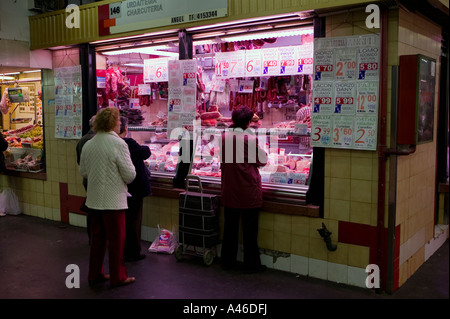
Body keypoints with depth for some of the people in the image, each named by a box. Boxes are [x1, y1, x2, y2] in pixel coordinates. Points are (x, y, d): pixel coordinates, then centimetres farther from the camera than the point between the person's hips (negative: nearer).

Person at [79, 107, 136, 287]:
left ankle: (95, 274, 27)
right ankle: (118, 277, 17)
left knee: (97, 238, 17)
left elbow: (83, 172, 12)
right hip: (113, 200, -6)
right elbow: (130, 174, -16)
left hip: (94, 200, 6)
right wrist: (124, 180, 5)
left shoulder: (88, 145, 3)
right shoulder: (118, 144, -16)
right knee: (116, 239, 6)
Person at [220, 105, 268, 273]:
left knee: (230, 226, 15)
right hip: (249, 191, -4)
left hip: (229, 190, 5)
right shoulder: (251, 139, -16)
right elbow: (263, 160, -4)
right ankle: (251, 264, 17)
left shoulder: (224, 137, -2)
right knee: (249, 229, 7)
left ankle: (227, 261, 26)